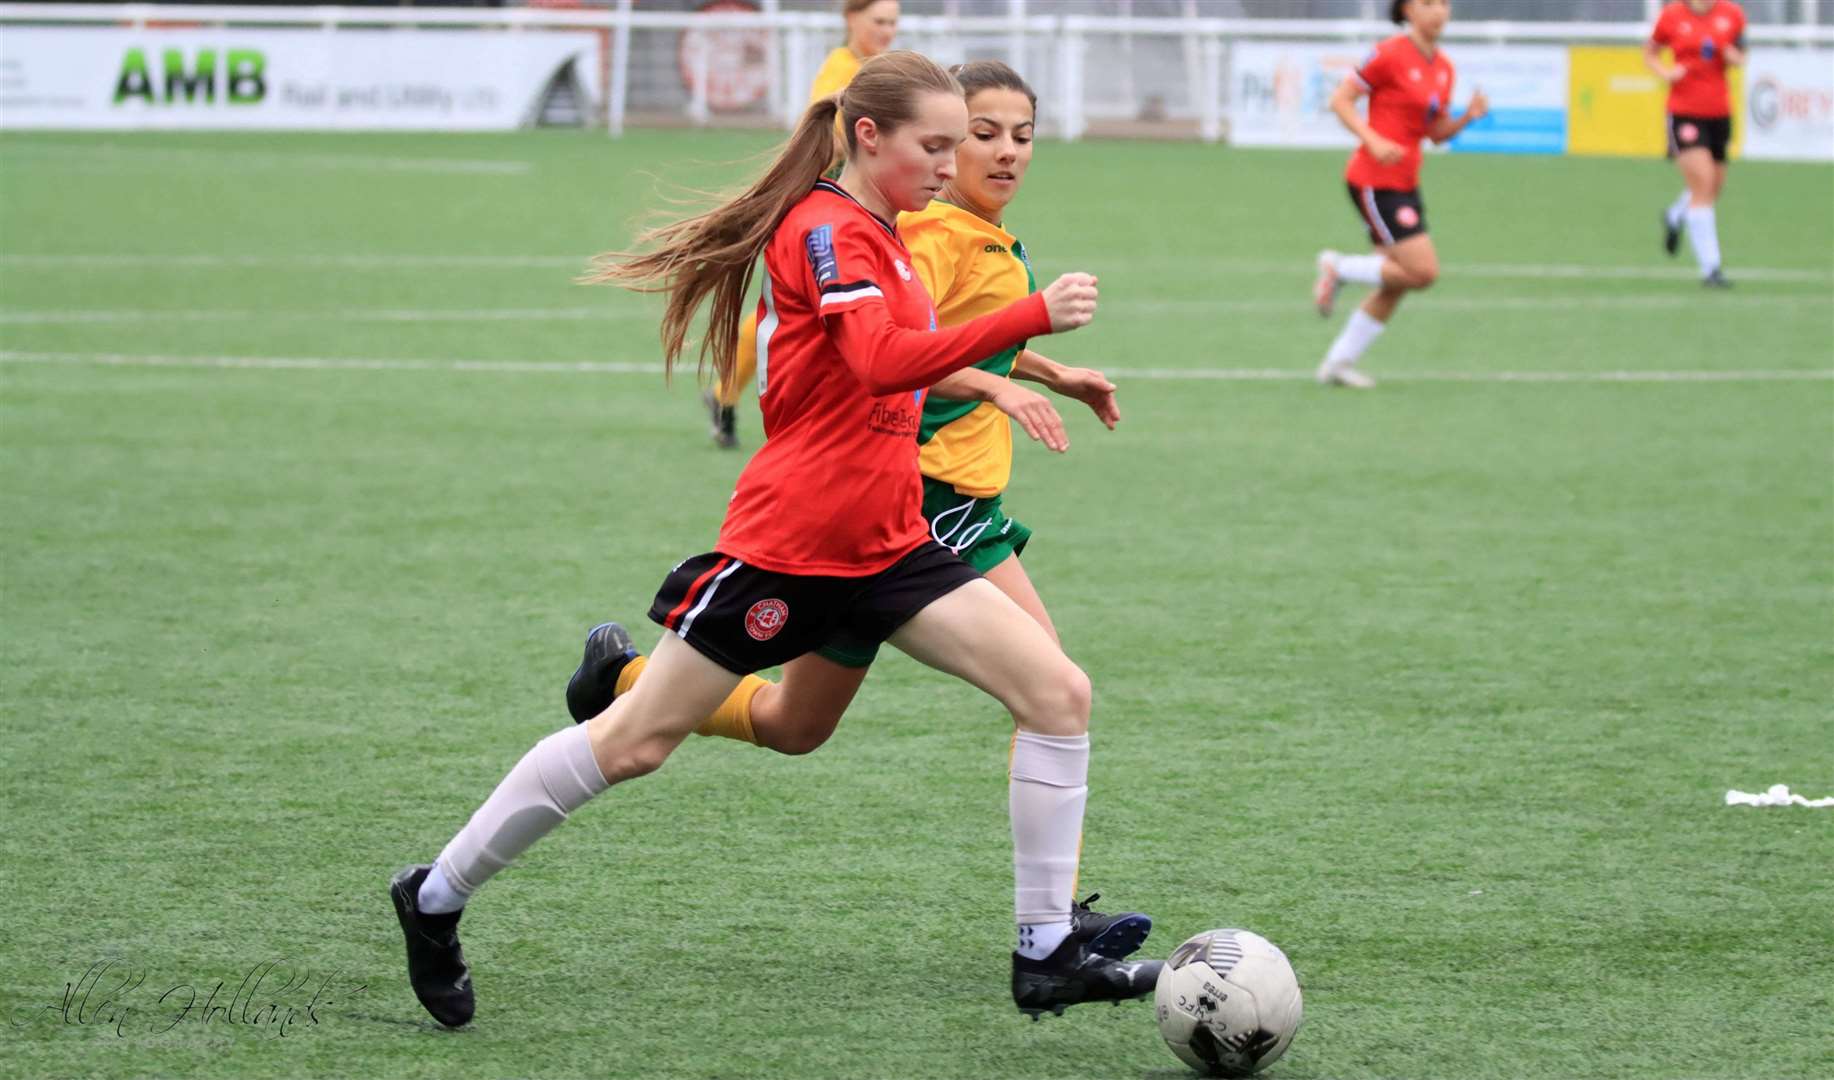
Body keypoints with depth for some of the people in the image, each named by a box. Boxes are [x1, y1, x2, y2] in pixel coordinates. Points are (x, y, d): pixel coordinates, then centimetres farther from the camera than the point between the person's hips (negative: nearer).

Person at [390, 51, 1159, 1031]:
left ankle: (1045, 953, -3)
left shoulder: (874, 237, 13)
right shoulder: (828, 228, -15)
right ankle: (435, 898, 16)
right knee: (634, 743, 0)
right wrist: (1032, 316, -35)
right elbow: (881, 362, -31)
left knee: (1059, 693, -5)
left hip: (886, 546, 9)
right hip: (788, 541, -9)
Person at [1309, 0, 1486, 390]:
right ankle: (1338, 268, 4)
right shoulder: (1390, 55, -13)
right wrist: (1374, 141, -22)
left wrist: (1469, 116, -4)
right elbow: (1340, 100, -10)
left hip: (1405, 182, 8)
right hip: (1374, 181, -8)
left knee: (1396, 286, 9)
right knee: (1423, 271, -15)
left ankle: (1337, 363, 19)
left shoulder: (1443, 68, 10)